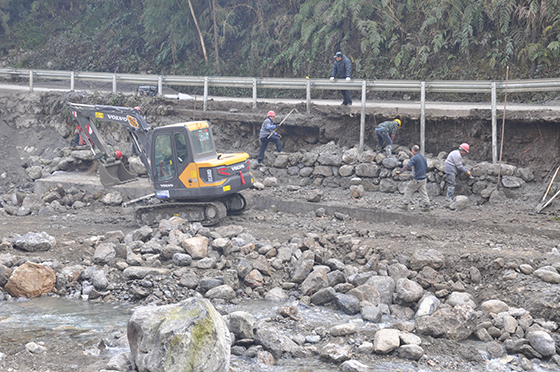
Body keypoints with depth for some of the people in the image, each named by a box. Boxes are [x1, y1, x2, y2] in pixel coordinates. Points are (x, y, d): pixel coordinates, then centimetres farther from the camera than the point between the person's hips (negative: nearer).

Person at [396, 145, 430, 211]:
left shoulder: (414, 158, -16)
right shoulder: (423, 157, 10)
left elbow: (408, 166, -29)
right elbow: (426, 168, 18)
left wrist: (400, 171, -35)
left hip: (416, 180, -7)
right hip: (423, 178, 7)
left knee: (408, 190, 6)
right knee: (423, 192, 11)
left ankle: (405, 205, 9)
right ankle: (427, 205, 5)